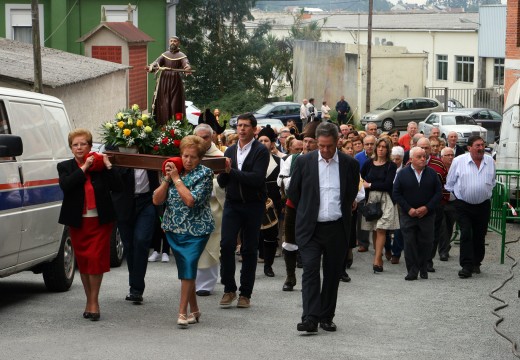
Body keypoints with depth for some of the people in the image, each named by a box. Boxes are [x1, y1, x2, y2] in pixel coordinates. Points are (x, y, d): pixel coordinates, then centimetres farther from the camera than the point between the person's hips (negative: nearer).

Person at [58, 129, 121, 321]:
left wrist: (108, 167, -14)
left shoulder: (99, 165, 1)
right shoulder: (65, 167, 3)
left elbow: (117, 187, -6)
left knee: (96, 259, -8)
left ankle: (93, 301, 0)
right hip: (78, 223, 2)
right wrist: (83, 168, -17)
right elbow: (65, 186, -17)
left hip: (100, 221, -2)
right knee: (83, 261, 8)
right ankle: (90, 301, 19)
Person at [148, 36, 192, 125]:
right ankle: (163, 124, 4)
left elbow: (186, 64, -17)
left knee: (175, 104, -3)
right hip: (164, 82, 3)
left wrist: (187, 68, -42)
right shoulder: (164, 55, 11)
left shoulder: (181, 56, 1)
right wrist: (151, 66, -27)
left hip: (175, 83, -3)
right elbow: (157, 62, -4)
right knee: (163, 104, 1)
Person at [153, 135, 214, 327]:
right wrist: (167, 178, -10)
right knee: (185, 269, 10)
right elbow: (157, 199, 1)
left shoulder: (205, 174, -7)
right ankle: (194, 310, 22)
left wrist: (176, 178, -16)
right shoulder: (174, 171, 6)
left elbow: (191, 200, -21)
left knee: (188, 267, -14)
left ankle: (183, 312, -9)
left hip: (196, 229, -5)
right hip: (174, 229, 5)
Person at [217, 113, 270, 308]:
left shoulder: (261, 151, -5)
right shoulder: (230, 151, 10)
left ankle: (245, 293, 12)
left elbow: (257, 178, -18)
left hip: (253, 205, -3)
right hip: (232, 203, 3)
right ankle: (229, 289, 4)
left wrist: (231, 171, -18)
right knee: (226, 244, -10)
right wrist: (223, 172, -13)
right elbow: (222, 182, 9)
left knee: (249, 249, 4)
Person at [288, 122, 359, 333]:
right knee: (310, 271, -11)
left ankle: (326, 317, 17)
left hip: (337, 229, 1)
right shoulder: (304, 162, 0)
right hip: (310, 228, -1)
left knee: (333, 274, 7)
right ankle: (310, 318, -15)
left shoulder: (349, 164, 2)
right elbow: (293, 193, 10)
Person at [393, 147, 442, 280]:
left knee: (426, 243, 3)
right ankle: (412, 271, 0)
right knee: (409, 243, -4)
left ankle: (423, 269, 17)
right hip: (408, 215, -1)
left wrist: (427, 208, -10)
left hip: (427, 215, 1)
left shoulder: (432, 173, 4)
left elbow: (438, 193, 2)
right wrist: (409, 209, -9)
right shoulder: (403, 174, 1)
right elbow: (396, 193, 0)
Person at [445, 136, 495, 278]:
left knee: (479, 236, 10)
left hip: (483, 206, 3)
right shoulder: (458, 161, -7)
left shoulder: (490, 161, 3)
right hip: (464, 206, -3)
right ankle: (467, 266, -12)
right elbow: (450, 183, 4)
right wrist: (457, 195, 8)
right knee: (466, 235, -11)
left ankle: (476, 263, 26)